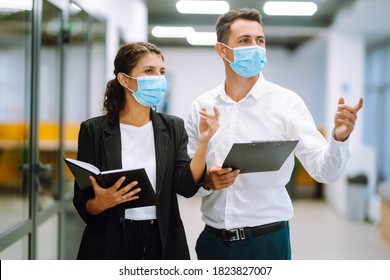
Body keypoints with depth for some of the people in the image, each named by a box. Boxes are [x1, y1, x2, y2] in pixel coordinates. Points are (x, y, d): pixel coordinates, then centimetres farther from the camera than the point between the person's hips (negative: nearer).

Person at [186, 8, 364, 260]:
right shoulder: (201, 106, 1)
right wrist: (206, 181, -12)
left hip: (266, 239, -2)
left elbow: (324, 170, -12)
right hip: (212, 239, 2)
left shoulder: (286, 102, -6)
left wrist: (339, 138, -30)